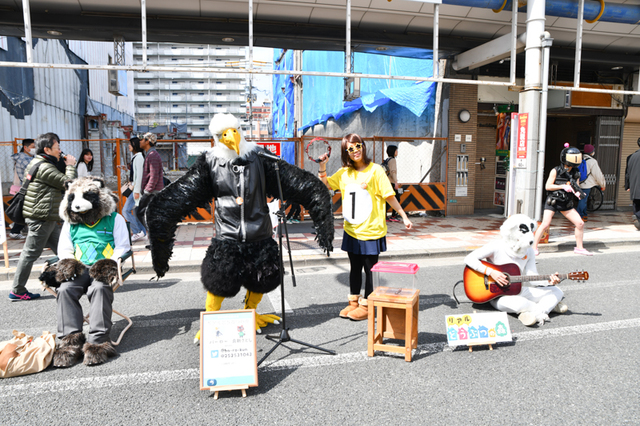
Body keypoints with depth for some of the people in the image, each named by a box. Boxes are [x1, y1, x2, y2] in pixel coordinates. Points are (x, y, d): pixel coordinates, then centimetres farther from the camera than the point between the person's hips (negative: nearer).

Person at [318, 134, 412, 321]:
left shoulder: (375, 170, -8)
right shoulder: (344, 172, 6)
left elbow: (389, 196, -6)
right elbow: (325, 185, 13)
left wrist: (404, 216, -9)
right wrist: (322, 166, 0)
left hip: (371, 230, -5)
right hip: (351, 230, 5)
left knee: (370, 268, 4)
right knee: (355, 267, 16)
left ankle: (366, 305, 17)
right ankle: (353, 302, 29)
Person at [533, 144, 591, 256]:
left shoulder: (576, 173, 5)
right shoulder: (555, 171, -8)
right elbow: (548, 186, -10)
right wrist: (563, 186, -20)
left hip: (567, 204, 5)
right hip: (553, 202, -5)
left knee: (580, 223, 3)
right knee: (545, 225, -15)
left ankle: (579, 248, 21)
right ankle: (534, 247, -3)